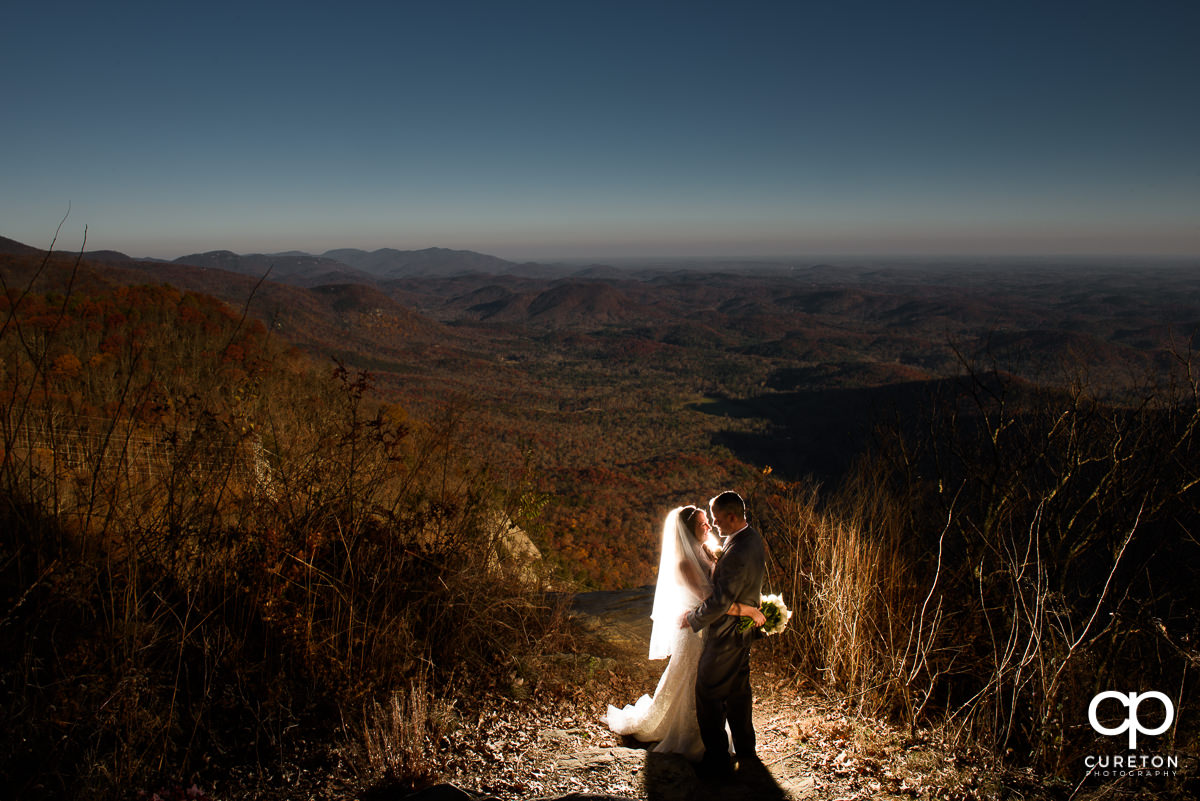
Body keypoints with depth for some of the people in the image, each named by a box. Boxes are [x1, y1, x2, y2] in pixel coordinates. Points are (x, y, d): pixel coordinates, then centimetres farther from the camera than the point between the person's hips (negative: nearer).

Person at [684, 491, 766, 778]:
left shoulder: (738, 553, -32)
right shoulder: (753, 537, 0)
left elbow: (720, 601, -28)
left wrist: (692, 618, -15)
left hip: (726, 633, -10)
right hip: (744, 629, 10)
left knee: (708, 694, 5)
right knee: (738, 690, 22)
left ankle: (717, 761, 16)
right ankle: (745, 752, 36)